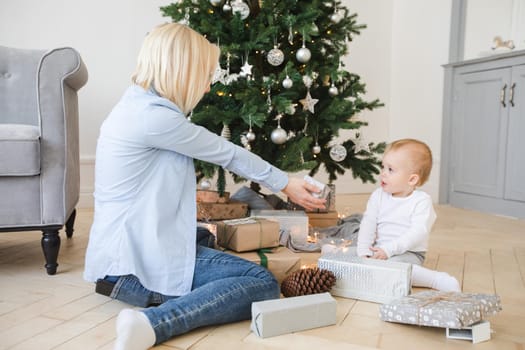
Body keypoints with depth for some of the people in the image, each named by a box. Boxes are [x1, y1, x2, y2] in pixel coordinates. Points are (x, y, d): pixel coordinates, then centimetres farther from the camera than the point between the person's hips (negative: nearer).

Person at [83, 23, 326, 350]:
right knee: (264, 284, -13)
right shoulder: (153, 115, -21)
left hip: (126, 248, 11)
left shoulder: (137, 105, 10)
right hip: (138, 260, -11)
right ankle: (152, 323, -21)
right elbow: (227, 153, -10)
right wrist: (286, 183, 2)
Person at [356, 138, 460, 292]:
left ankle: (440, 280, -20)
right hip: (379, 250, 5)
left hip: (408, 253, -4)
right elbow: (368, 224, -2)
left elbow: (418, 232, -20)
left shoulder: (422, 201, -11)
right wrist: (364, 252, -15)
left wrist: (389, 249, -28)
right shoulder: (378, 196, 3)